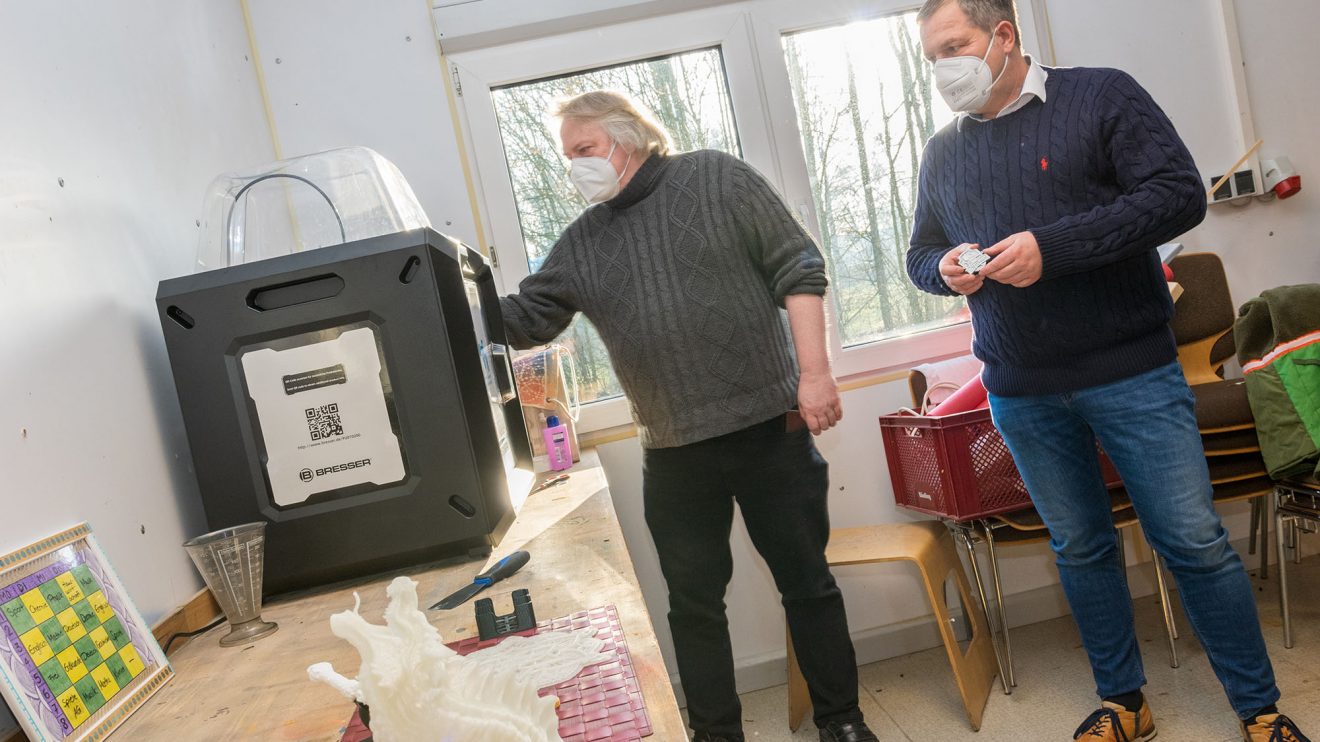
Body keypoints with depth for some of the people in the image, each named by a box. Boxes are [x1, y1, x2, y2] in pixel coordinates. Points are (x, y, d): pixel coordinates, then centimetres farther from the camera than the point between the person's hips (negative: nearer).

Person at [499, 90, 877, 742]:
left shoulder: (718, 180, -1)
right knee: (693, 602, 11)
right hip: (673, 453, 4)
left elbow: (797, 269, -5)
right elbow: (520, 319, 8)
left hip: (770, 425, -3)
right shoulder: (581, 243, 11)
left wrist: (814, 372, -12)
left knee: (807, 582, 9)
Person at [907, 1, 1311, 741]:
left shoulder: (1101, 96, -3)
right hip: (1022, 394, 4)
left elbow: (1180, 194, -12)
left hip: (1132, 371, -4)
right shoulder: (942, 152, 10)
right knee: (1081, 549, 14)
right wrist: (944, 269, -8)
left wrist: (1053, 246, -22)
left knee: (1195, 541, 3)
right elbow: (919, 253, 16)